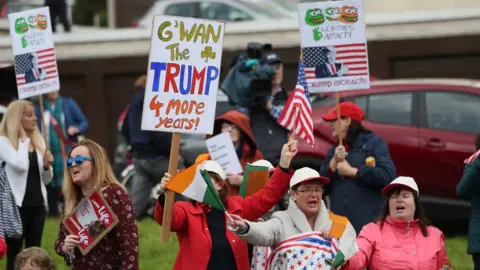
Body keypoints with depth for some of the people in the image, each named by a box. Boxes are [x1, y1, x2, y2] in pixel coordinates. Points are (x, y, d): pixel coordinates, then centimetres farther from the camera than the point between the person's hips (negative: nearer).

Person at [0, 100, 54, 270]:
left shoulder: (38, 141, 12)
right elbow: (20, 165, -24)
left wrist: (47, 166, -4)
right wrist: (23, 139, -11)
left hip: (37, 205, 6)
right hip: (16, 206, -6)